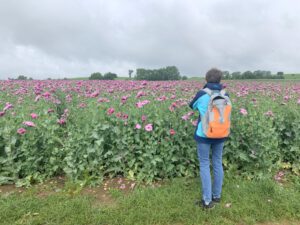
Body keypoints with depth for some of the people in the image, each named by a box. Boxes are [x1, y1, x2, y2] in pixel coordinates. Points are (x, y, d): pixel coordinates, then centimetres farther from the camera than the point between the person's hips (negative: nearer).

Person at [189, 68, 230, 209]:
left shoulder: (202, 94, -13)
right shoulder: (225, 95, -1)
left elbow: (192, 106, 6)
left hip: (204, 134, -4)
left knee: (204, 165, 5)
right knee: (217, 163, 15)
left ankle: (207, 200, 10)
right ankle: (217, 196, 29)